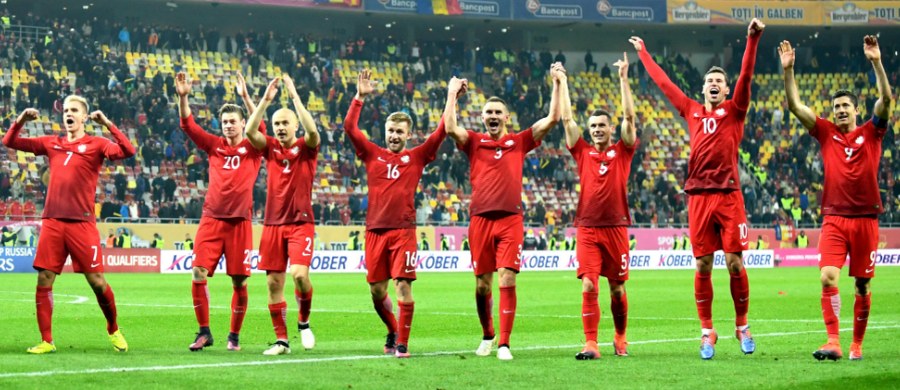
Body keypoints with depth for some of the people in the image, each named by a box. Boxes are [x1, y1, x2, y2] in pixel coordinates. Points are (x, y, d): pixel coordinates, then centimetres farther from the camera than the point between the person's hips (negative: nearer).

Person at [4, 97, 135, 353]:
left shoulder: (96, 144, 3)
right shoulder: (51, 144, 14)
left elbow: (127, 151, -14)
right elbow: (9, 142, 16)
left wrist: (108, 125, -19)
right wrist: (20, 120, -1)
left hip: (81, 223, -3)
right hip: (52, 221, 3)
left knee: (96, 281, -3)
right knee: (44, 280, -1)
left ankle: (113, 330, 18)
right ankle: (46, 341, 6)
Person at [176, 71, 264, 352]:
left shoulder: (252, 149, 5)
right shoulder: (214, 146, 11)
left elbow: (260, 129, -13)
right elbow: (188, 126, 3)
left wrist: (247, 98, -22)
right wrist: (182, 97, -10)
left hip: (240, 221, -2)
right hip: (211, 219, 2)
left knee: (239, 281, 0)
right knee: (198, 274, -8)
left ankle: (234, 336, 13)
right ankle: (204, 332, 3)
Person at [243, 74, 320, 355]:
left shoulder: (306, 148, 0)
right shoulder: (270, 147, 8)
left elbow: (312, 131, -22)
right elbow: (250, 132, -9)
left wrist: (294, 96, -22)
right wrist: (265, 100, -16)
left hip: (301, 223, -3)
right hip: (273, 224, 4)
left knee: (299, 274, -20)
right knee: (273, 282, 1)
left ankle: (304, 321, 6)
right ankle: (281, 340, 8)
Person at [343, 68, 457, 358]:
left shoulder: (417, 157, 6)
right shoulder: (372, 154, 10)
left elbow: (443, 130, 1)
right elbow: (349, 127, 5)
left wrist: (452, 97, 1)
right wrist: (360, 97, 0)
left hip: (403, 230, -3)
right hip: (375, 230, 3)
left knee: (403, 285, -9)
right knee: (376, 289, 7)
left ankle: (402, 343, -3)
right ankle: (392, 330, 30)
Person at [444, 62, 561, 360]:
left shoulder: (519, 142, 10)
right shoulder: (473, 142, 9)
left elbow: (552, 118, 4)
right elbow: (450, 128, -9)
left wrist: (556, 84, 0)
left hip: (510, 219, -1)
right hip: (480, 219, 1)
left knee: (507, 280, -10)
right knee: (482, 284, 7)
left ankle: (504, 344, -9)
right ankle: (487, 336, 28)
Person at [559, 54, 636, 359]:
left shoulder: (622, 151, 6)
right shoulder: (582, 152, 9)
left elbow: (629, 116, -2)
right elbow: (567, 118, 8)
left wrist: (624, 78, -5)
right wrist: (561, 83, 6)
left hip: (616, 227, 0)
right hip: (587, 228, 0)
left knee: (617, 288, 8)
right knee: (588, 287, -10)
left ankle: (620, 338, 26)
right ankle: (591, 344, -11)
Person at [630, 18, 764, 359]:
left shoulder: (734, 110, 7)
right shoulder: (692, 111, 15)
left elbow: (746, 76, -5)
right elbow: (663, 82, 25)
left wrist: (752, 40, -16)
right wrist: (643, 54, 33)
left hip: (728, 195, -2)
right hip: (698, 196, 2)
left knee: (735, 263, -4)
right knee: (703, 265, 2)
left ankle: (742, 325, 11)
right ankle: (707, 332, 7)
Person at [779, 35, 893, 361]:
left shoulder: (871, 133, 5)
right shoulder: (826, 133, 8)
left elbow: (886, 98, -9)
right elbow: (795, 105, 3)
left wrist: (876, 62, -18)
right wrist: (788, 70, -7)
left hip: (865, 218, 0)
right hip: (834, 218, 0)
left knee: (862, 285, 5)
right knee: (827, 277, -16)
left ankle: (856, 345, 16)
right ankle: (833, 343, -20)